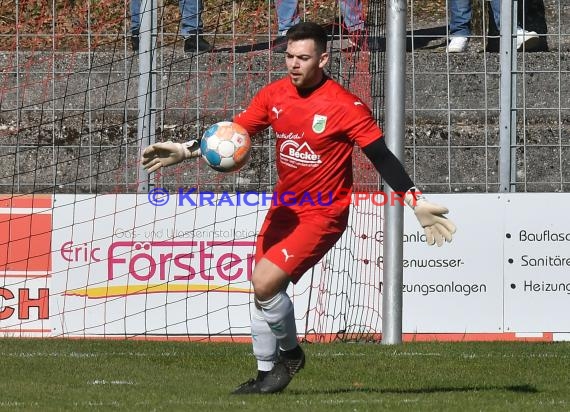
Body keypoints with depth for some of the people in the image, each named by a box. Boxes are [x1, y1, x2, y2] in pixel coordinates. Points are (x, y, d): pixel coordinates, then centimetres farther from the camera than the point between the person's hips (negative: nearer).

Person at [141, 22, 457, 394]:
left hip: (323, 214, -7)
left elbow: (383, 158, -15)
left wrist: (418, 203, -22)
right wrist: (183, 151, -2)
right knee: (261, 288, 9)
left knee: (266, 283, -17)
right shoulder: (273, 95, -1)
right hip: (284, 207, 7)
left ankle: (290, 352, 9)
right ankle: (266, 373, 26)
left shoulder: (346, 107, -18)